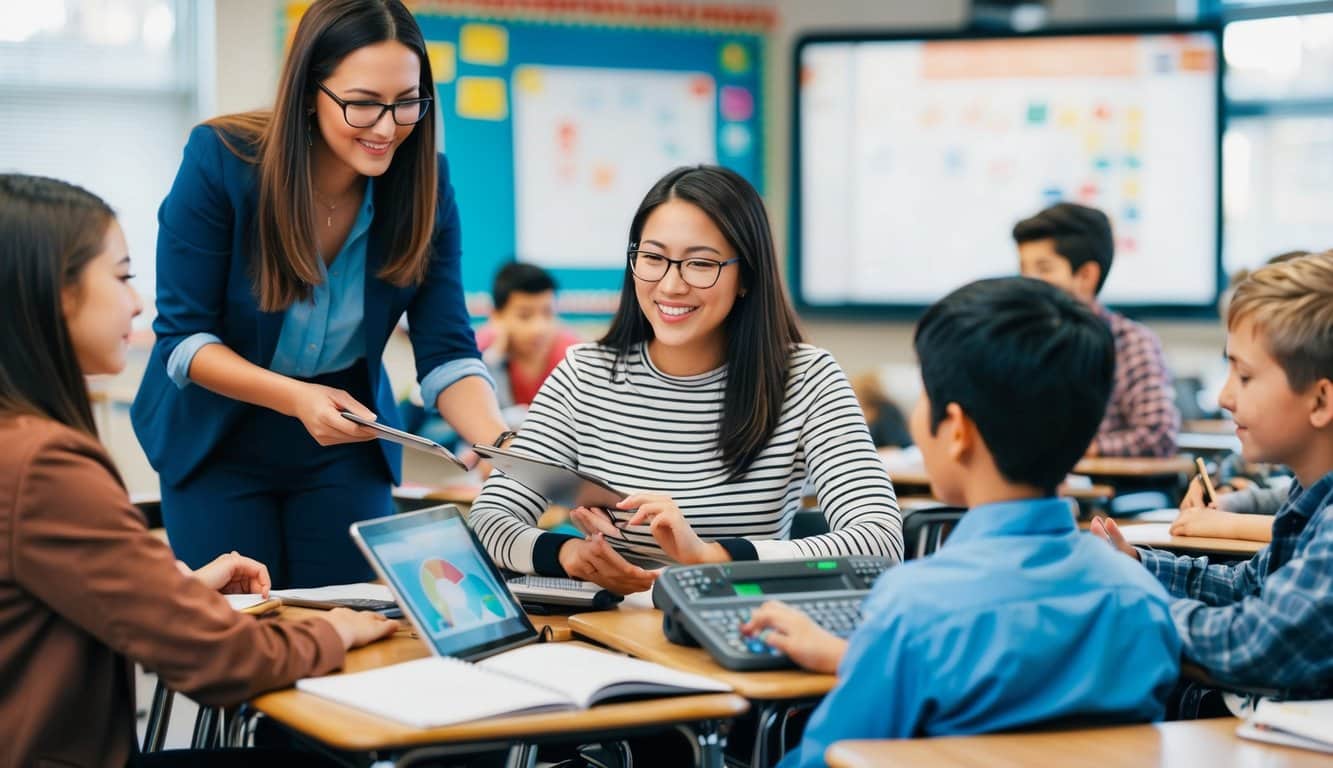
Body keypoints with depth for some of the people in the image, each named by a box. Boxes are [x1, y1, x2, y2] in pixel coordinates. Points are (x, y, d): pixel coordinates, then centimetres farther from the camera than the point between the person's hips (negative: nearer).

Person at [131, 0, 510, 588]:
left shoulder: (423, 182, -15)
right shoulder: (221, 160, -22)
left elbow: (446, 351, -16)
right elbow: (181, 336, -19)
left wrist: (502, 446, -35)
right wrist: (296, 397, -34)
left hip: (345, 444, 2)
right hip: (219, 436, -2)